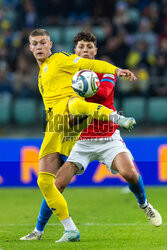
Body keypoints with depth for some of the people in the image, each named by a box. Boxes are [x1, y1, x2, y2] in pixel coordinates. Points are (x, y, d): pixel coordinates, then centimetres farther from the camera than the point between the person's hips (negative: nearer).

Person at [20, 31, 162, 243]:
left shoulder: (106, 72, 0)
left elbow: (102, 92, -21)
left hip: (108, 138, -1)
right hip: (81, 141, 1)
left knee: (129, 173, -24)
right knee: (57, 184, -13)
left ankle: (144, 205, 10)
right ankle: (38, 231, 1)